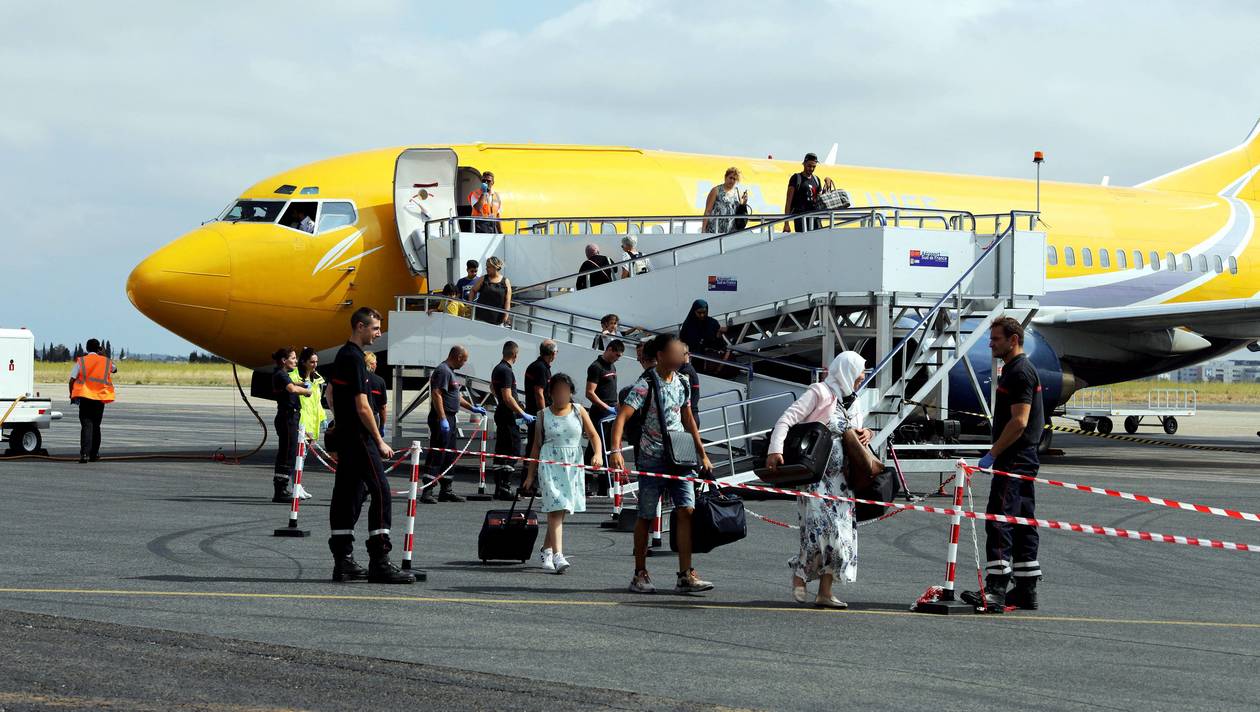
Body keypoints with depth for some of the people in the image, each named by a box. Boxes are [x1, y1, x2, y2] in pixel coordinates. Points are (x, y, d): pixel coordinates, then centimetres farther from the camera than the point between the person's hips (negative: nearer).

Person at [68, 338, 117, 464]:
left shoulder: (80, 361, 0)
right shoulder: (106, 361, 6)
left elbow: (72, 379, -4)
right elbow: (115, 369, 28)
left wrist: (72, 394, 10)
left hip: (85, 397, -2)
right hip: (100, 398, 2)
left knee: (86, 425, -7)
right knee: (96, 426, 15)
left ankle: (84, 453, -24)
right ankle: (94, 454, 23)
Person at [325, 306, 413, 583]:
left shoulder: (341, 356, 15)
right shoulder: (354, 359, -16)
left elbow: (331, 394, 25)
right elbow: (362, 407, -19)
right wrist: (379, 440, -13)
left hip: (344, 436, 10)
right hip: (359, 437, -10)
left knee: (346, 495, 8)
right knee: (380, 491, -10)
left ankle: (343, 561, 8)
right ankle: (379, 562, -13)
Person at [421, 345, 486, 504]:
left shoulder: (450, 371, 19)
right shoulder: (443, 371, -14)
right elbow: (436, 394, -23)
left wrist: (472, 408, 34)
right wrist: (442, 419, -27)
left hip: (449, 419, 11)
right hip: (442, 419, -11)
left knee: (449, 456, 15)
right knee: (436, 455, -12)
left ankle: (447, 491, 22)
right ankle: (427, 493, -14)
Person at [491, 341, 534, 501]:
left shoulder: (497, 369, 14)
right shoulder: (507, 371, -17)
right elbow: (507, 397, -23)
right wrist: (523, 414, -19)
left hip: (500, 414, 10)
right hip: (509, 415, -10)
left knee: (500, 452, 11)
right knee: (513, 452, -9)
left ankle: (498, 488, 13)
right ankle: (505, 488, -13)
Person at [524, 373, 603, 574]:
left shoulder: (579, 411, 6)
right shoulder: (543, 415, 4)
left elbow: (593, 435, 4)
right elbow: (537, 446, 9)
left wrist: (598, 454, -15)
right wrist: (531, 474, 9)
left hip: (573, 466, 3)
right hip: (550, 465, -2)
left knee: (560, 511, 10)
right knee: (555, 509, -13)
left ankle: (546, 550, 26)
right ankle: (557, 555, -20)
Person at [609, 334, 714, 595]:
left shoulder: (682, 382, 8)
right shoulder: (646, 384, -12)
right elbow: (622, 416, -21)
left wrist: (702, 454, 20)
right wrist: (616, 450, -34)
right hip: (652, 458, -5)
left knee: (686, 510, -7)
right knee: (646, 516, 4)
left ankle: (685, 575, -6)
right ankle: (640, 575, 15)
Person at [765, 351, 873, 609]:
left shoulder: (851, 402, 18)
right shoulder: (820, 393, -6)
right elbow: (787, 419, -13)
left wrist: (865, 435, 3)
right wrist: (775, 450, -27)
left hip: (840, 477, 8)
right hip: (816, 474, -8)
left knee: (841, 529, 1)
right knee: (821, 527, -15)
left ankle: (825, 591, 5)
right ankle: (799, 573, 10)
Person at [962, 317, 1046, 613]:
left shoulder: (1021, 372, -14)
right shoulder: (1016, 370, 19)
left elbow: (1019, 422, -21)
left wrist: (993, 454, -17)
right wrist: (997, 454, 21)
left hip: (1013, 460, -11)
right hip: (1023, 459, 11)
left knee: (999, 520, -15)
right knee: (1023, 524, 11)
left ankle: (995, 591, -20)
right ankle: (1026, 591, 14)